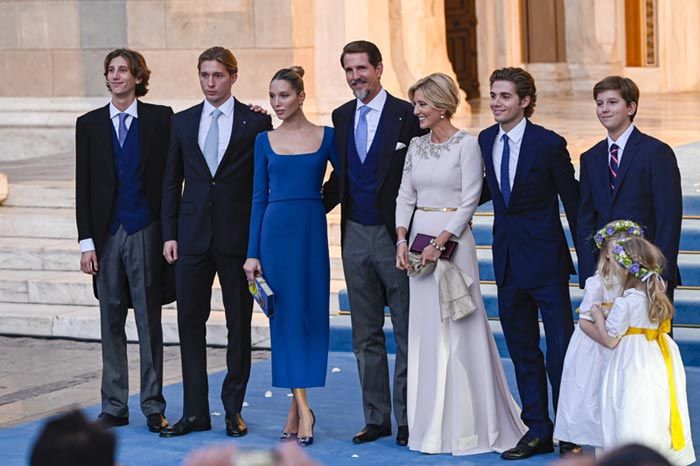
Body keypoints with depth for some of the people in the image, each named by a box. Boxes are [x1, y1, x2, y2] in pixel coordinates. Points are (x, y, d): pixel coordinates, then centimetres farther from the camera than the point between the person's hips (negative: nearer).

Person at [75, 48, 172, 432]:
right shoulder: (89, 124, 7)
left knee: (150, 321, 1)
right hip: (106, 234, 2)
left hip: (146, 231, -2)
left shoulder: (160, 118, 2)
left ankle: (153, 407, 7)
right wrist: (86, 241, 0)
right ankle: (114, 408, 13)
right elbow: (83, 187, 5)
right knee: (111, 323, 6)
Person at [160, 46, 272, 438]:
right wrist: (170, 234, 4)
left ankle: (234, 409, 14)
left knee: (239, 324, 4)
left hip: (238, 237, -3)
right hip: (193, 237, 3)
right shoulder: (183, 122, 9)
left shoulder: (256, 121, -1)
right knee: (190, 321, 3)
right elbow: (172, 182, 11)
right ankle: (195, 412, 9)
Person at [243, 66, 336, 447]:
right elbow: (259, 197, 5)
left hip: (312, 231, 0)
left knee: (312, 314, 1)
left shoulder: (326, 136, 3)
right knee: (286, 314, -3)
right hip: (276, 231, 0)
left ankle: (296, 405, 11)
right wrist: (252, 253, 1)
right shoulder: (265, 141, 6)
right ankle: (302, 407, -2)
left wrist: (315, 205, 2)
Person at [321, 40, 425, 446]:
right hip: (356, 235, 6)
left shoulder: (407, 115, -8)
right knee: (366, 336, 11)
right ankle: (376, 419, 19)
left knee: (407, 333, 1)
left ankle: (407, 419, 8)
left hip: (396, 236, -6)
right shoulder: (342, 116, 9)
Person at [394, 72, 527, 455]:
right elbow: (405, 197, 12)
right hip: (419, 239, 6)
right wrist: (402, 240, -2)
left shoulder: (466, 145, -7)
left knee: (457, 330, -4)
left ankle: (466, 427, 5)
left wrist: (440, 242, -18)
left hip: (452, 241, -6)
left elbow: (469, 202, -11)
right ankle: (431, 424, 15)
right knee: (424, 331, 7)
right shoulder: (416, 145, 11)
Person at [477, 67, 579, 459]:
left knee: (561, 348, -2)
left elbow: (572, 199, -6)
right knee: (522, 350, 11)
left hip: (545, 257, -6)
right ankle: (538, 431, 20)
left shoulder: (549, 143, -11)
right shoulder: (485, 140, 5)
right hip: (508, 258, 6)